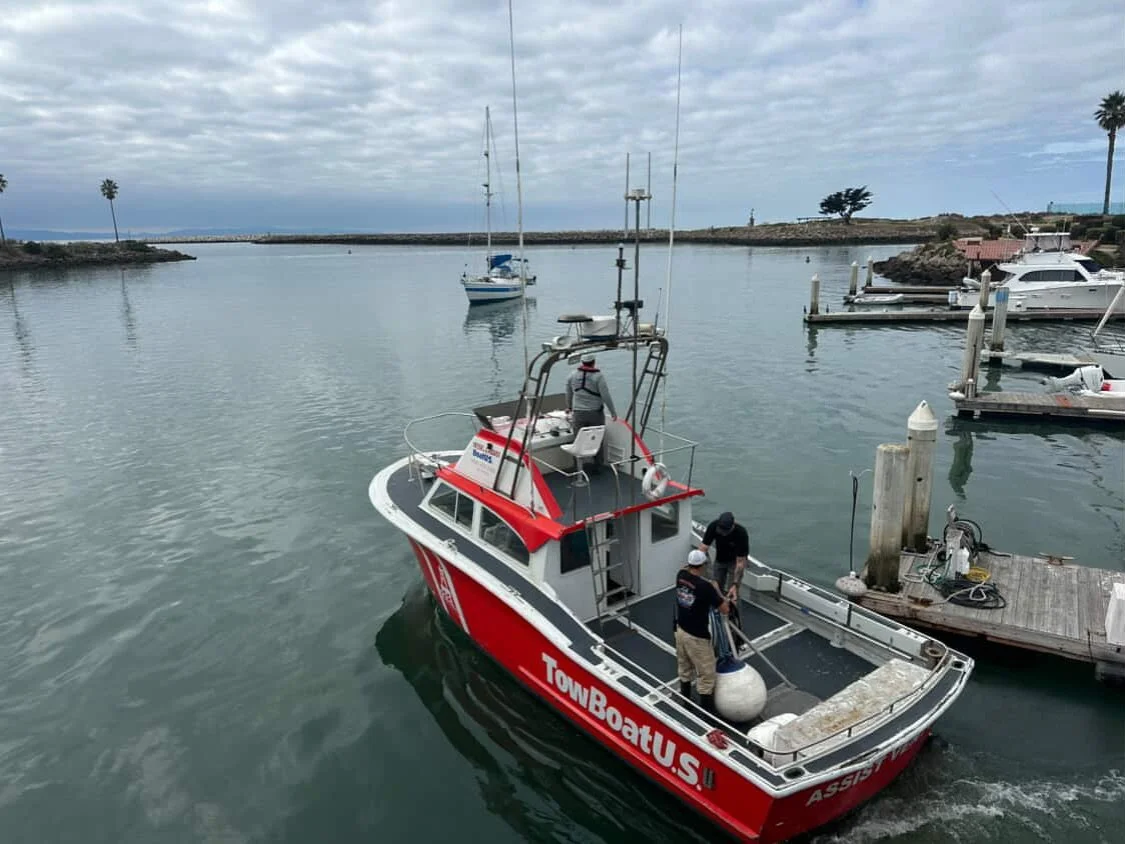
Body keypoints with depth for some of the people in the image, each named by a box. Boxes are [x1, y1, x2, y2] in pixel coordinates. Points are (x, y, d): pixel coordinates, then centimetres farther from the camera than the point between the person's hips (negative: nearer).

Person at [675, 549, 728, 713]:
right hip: (697, 637, -7)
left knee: (684, 669, 24)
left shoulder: (681, 576, -6)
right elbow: (725, 609, -16)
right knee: (706, 676, 6)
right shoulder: (705, 586, -26)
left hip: (681, 630, 7)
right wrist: (716, 589, -4)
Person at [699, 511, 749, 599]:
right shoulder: (713, 526, -29)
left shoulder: (741, 533, -35)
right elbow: (703, 548, -30)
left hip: (735, 560, -3)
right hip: (720, 559, 3)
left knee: (732, 592, -10)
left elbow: (740, 561, -31)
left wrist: (735, 584, -36)